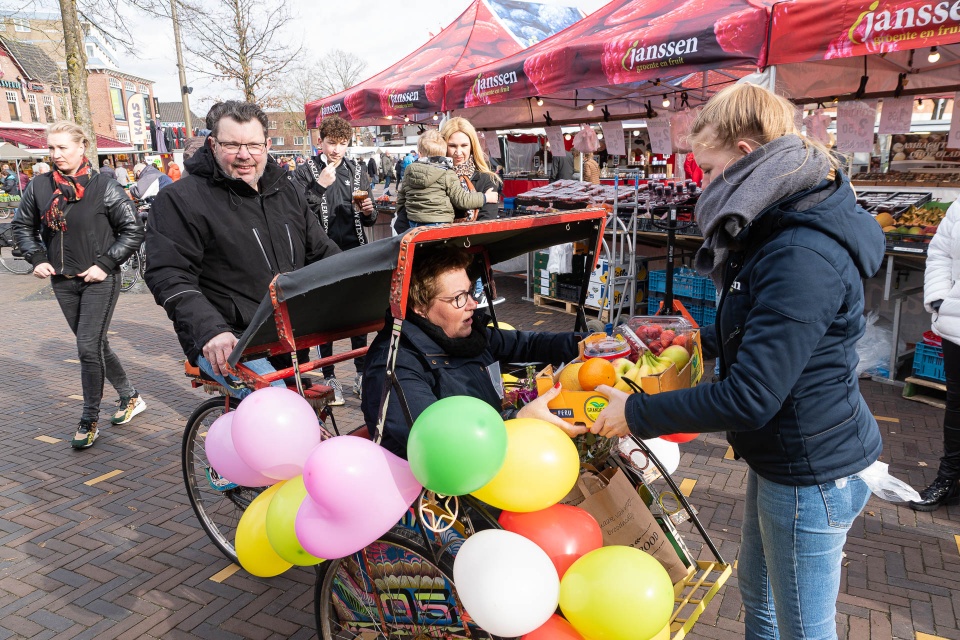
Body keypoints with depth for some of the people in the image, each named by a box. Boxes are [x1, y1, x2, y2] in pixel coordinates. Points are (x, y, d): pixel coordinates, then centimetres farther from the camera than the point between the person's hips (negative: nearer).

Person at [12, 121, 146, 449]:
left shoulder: (104, 187, -10)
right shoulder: (39, 186, 3)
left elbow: (133, 230, -8)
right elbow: (22, 225, 17)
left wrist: (105, 264, -12)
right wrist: (36, 259, 4)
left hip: (99, 282, -5)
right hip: (63, 282, 5)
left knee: (89, 348, -7)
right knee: (95, 346, 14)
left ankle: (89, 420, 8)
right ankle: (130, 397, 32)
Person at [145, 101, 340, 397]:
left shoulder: (286, 192, 16)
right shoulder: (180, 200, -2)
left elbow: (324, 253, 16)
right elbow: (169, 278, -10)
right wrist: (211, 331, -26)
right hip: (225, 341, -7)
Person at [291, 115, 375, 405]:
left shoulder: (358, 170, 11)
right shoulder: (305, 172, 1)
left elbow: (369, 219, 14)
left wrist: (369, 212, -9)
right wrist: (321, 186, -18)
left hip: (354, 254, 3)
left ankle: (362, 372, 20)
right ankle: (329, 377, 15)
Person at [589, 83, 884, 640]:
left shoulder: (803, 258, -30)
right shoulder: (780, 231, 4)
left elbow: (749, 397, -31)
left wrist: (636, 414, -22)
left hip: (810, 474, -9)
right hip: (778, 458, 9)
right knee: (756, 589, 27)